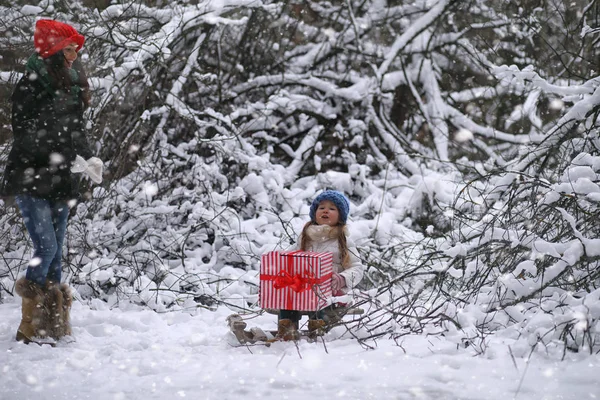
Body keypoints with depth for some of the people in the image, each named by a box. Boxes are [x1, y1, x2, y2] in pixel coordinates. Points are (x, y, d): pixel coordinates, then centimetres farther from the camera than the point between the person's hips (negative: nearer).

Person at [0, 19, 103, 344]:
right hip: (29, 180, -7)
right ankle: (31, 326, -1)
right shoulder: (29, 87, -13)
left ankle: (53, 323, 14)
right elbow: (28, 139, -18)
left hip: (59, 183, 7)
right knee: (46, 246, -13)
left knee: (56, 252, 8)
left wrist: (88, 158, -6)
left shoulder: (71, 88, 9)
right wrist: (72, 159, -24)